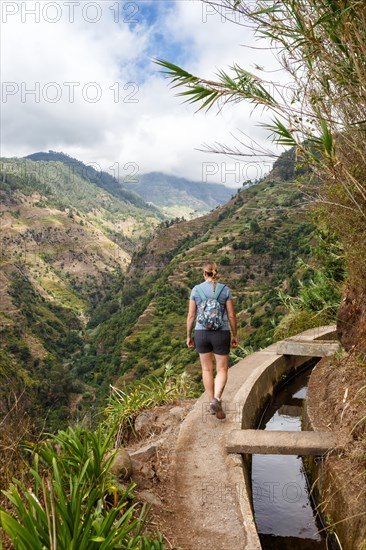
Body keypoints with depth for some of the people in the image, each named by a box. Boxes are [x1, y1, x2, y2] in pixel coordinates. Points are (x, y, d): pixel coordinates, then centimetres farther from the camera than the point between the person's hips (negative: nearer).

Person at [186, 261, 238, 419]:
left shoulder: (196, 290, -3)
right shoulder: (225, 290, -4)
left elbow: (191, 316, -2)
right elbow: (232, 315, -3)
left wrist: (188, 336, 8)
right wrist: (234, 335, 8)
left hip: (201, 333, 1)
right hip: (221, 334, -1)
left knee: (207, 369, 16)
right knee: (222, 369, 9)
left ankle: (212, 403, 22)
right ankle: (217, 399, -14)